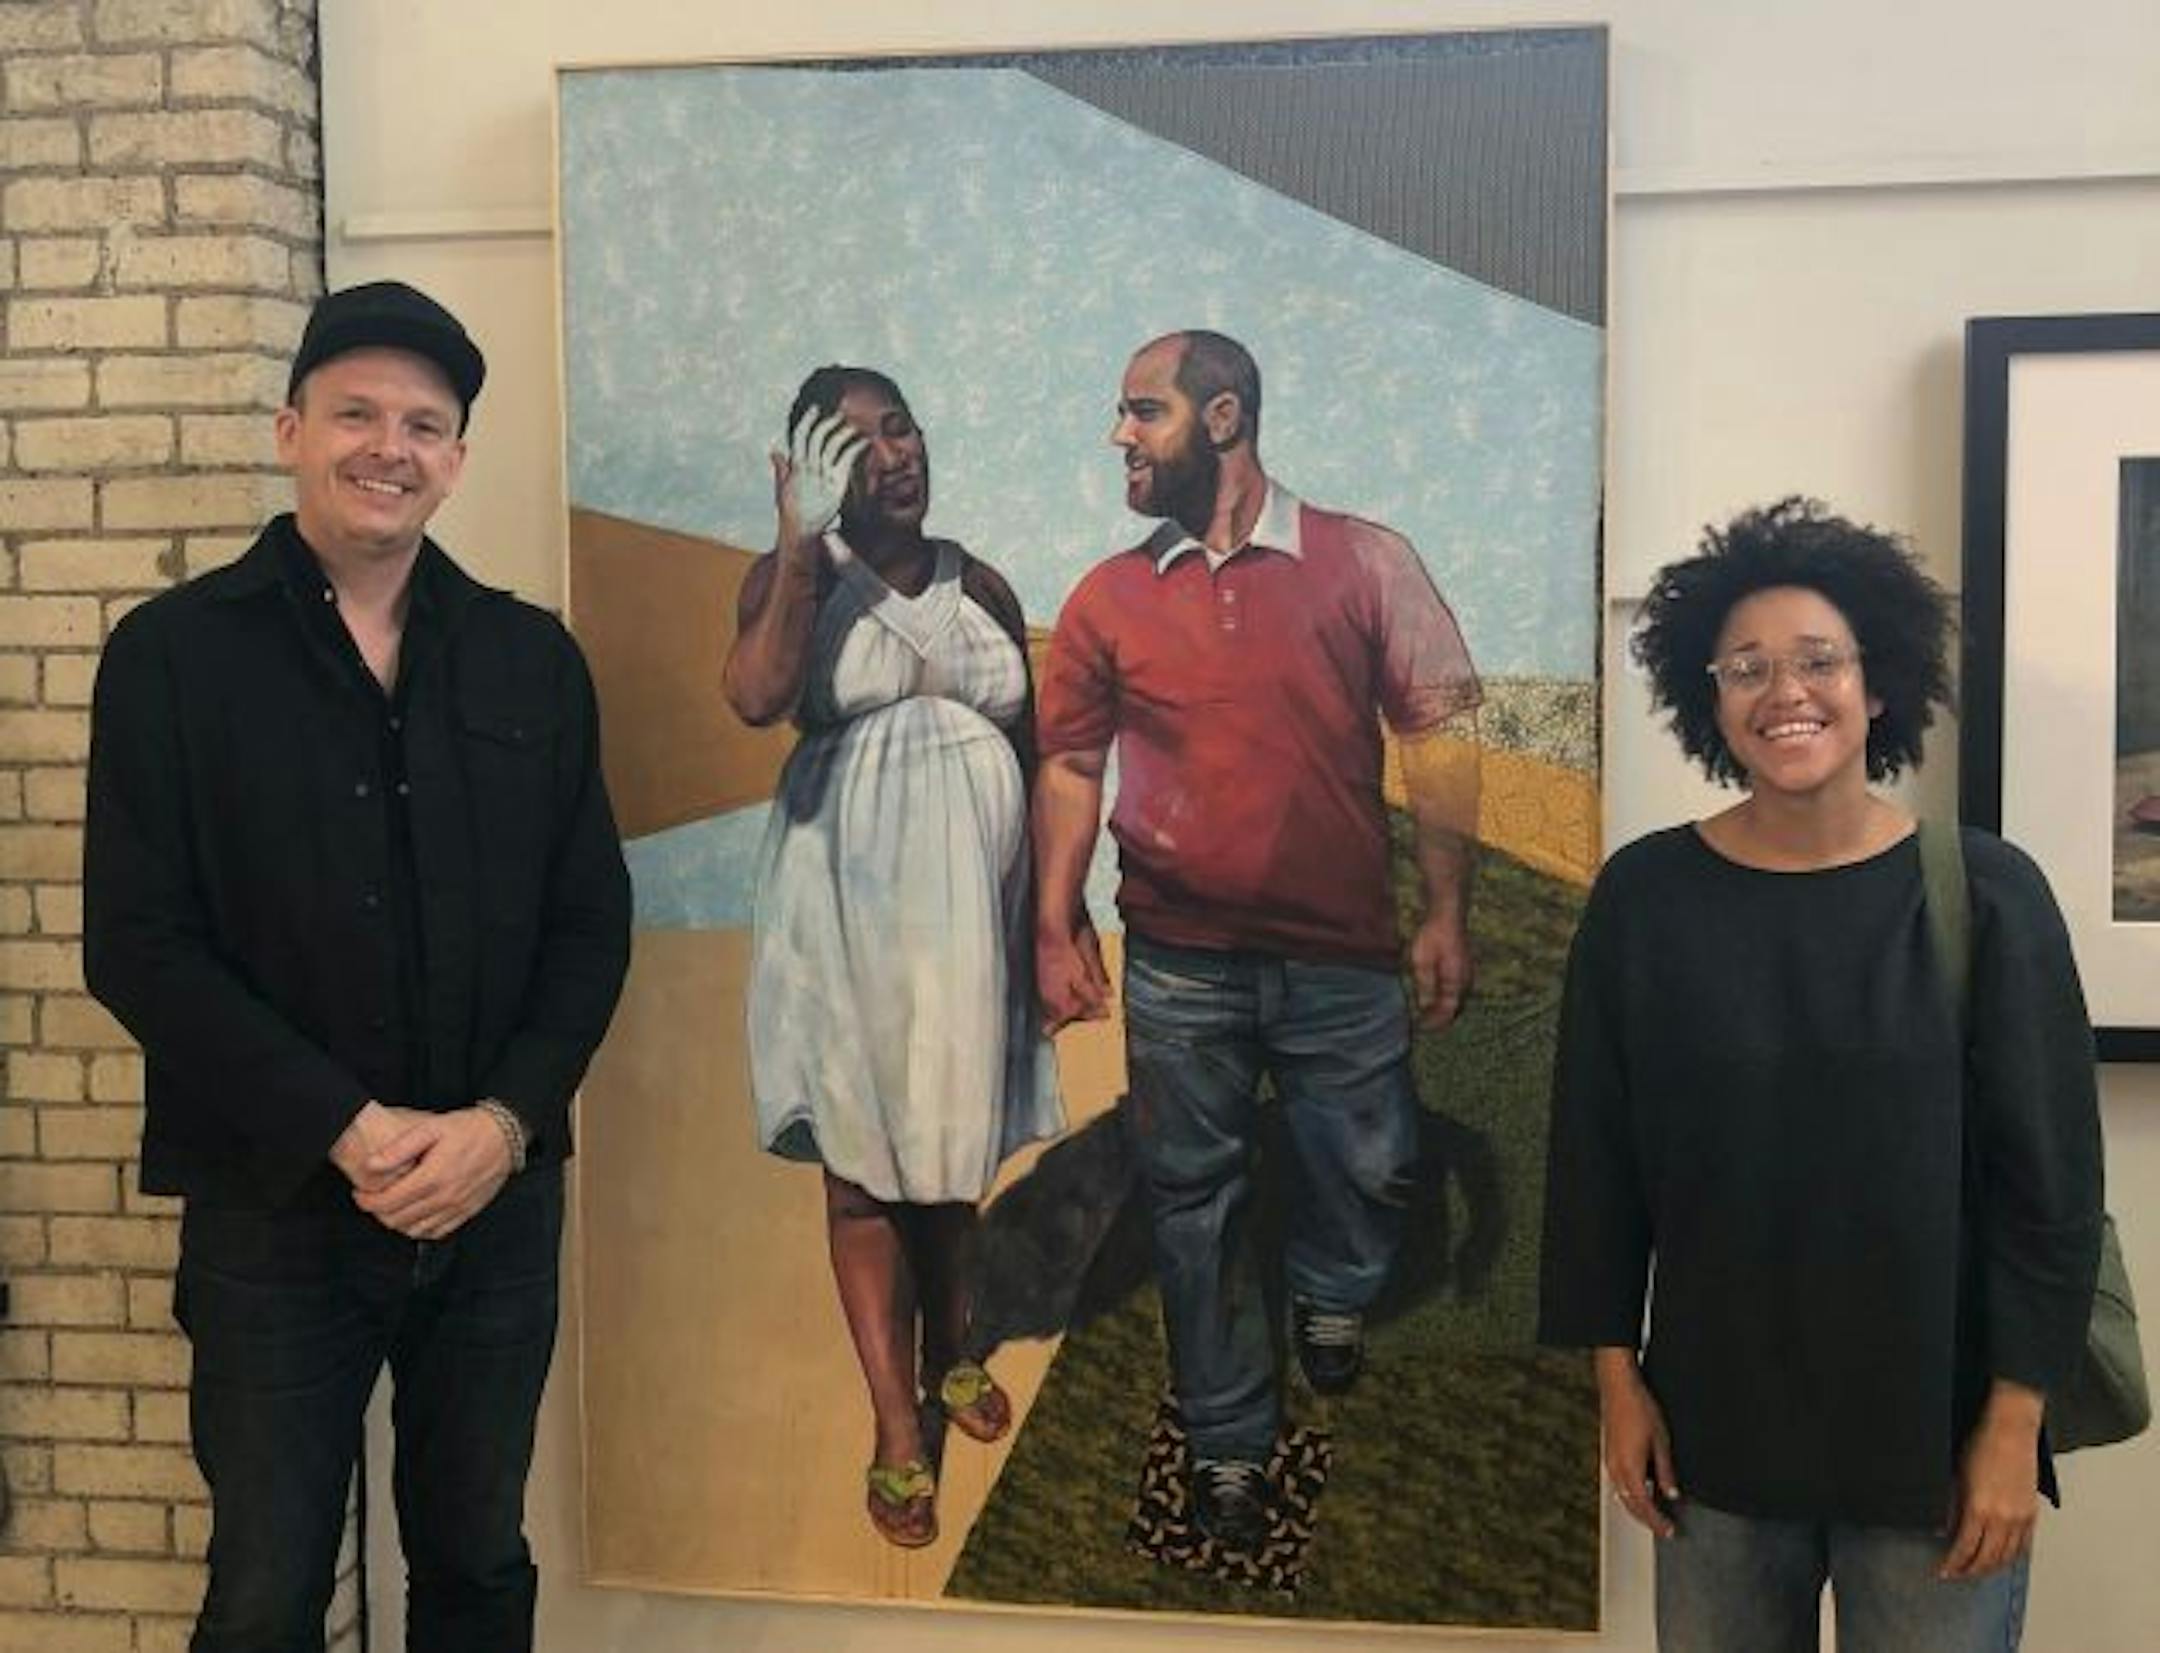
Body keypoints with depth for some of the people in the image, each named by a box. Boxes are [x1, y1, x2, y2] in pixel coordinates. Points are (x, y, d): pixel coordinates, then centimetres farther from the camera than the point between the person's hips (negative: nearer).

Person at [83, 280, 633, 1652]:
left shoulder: (532, 660, 5)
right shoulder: (172, 654, -2)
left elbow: (592, 923, 4)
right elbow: (138, 945, -8)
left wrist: (506, 1119, -11)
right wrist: (346, 1129, -15)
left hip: (500, 1198, 3)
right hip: (275, 1203, -2)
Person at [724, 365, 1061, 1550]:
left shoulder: (982, 585, 8)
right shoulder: (796, 576, -4)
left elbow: (1029, 750, 13)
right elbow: (754, 696, -26)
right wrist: (803, 537, -25)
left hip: (971, 894, 4)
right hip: (852, 896, -3)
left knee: (954, 1139, 16)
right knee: (865, 1157, 2)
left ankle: (950, 1349, 38)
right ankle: (898, 1430, 12)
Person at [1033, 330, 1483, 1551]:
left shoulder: (1366, 563, -4)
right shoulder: (1109, 598, 3)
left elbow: (1437, 737, -3)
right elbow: (1071, 769, 7)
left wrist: (1447, 912, -6)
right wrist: (1056, 926, 1)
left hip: (1343, 958, -1)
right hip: (1180, 968, 2)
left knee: (1374, 1169, 8)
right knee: (1196, 1202, 11)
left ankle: (1332, 1290, 43)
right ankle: (1229, 1442, 30)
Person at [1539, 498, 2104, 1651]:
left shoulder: (1985, 894, -7)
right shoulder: (1643, 896, -4)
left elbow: (2049, 1176, -6)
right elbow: (1595, 1156, 1)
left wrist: (2014, 1423, -7)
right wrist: (1617, 1378, 1)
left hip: (1934, 1428, -1)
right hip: (1715, 1420, 2)